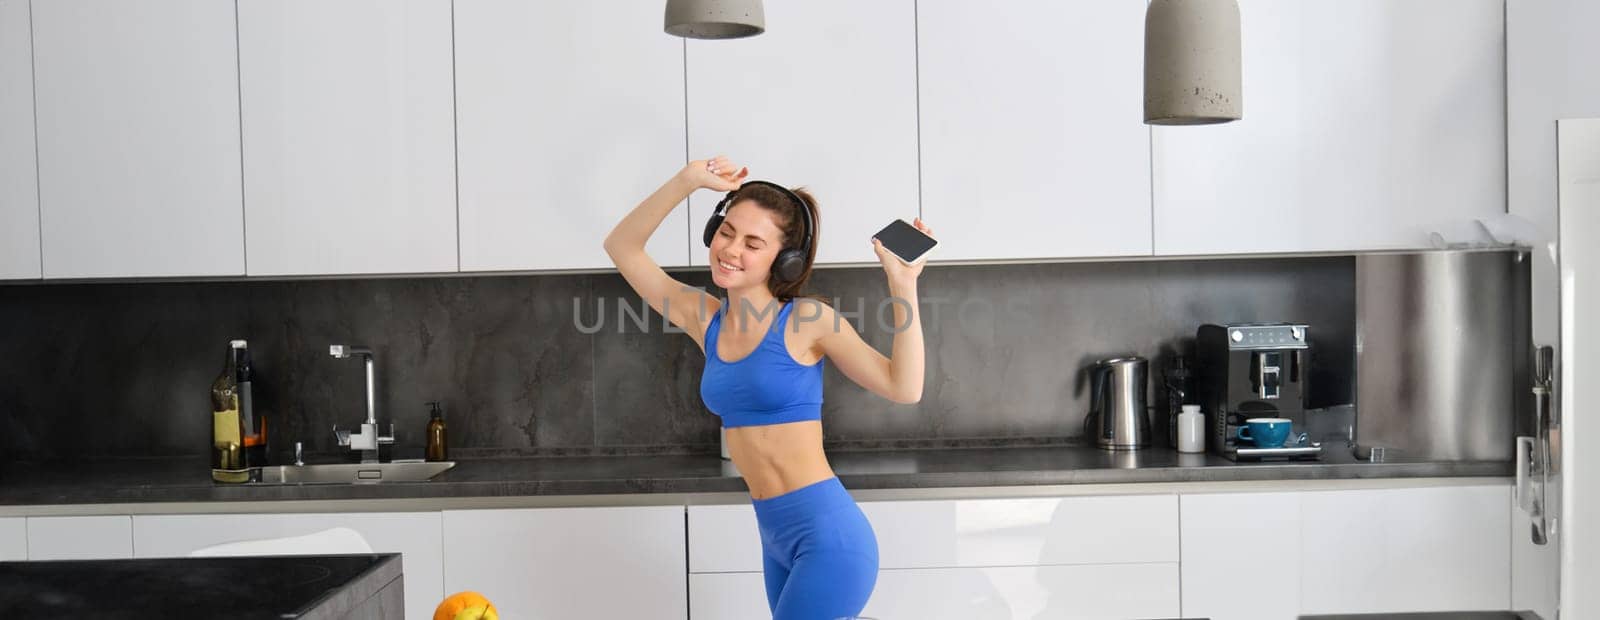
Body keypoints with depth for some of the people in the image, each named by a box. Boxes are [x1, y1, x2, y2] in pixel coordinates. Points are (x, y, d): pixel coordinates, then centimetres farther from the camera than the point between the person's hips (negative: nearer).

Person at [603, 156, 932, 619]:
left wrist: (903, 286, -15)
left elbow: (904, 388, -11)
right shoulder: (704, 319, 7)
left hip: (828, 534, -6)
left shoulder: (808, 319, -8)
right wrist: (688, 180, -1)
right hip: (775, 536, 6)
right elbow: (622, 247, 9)